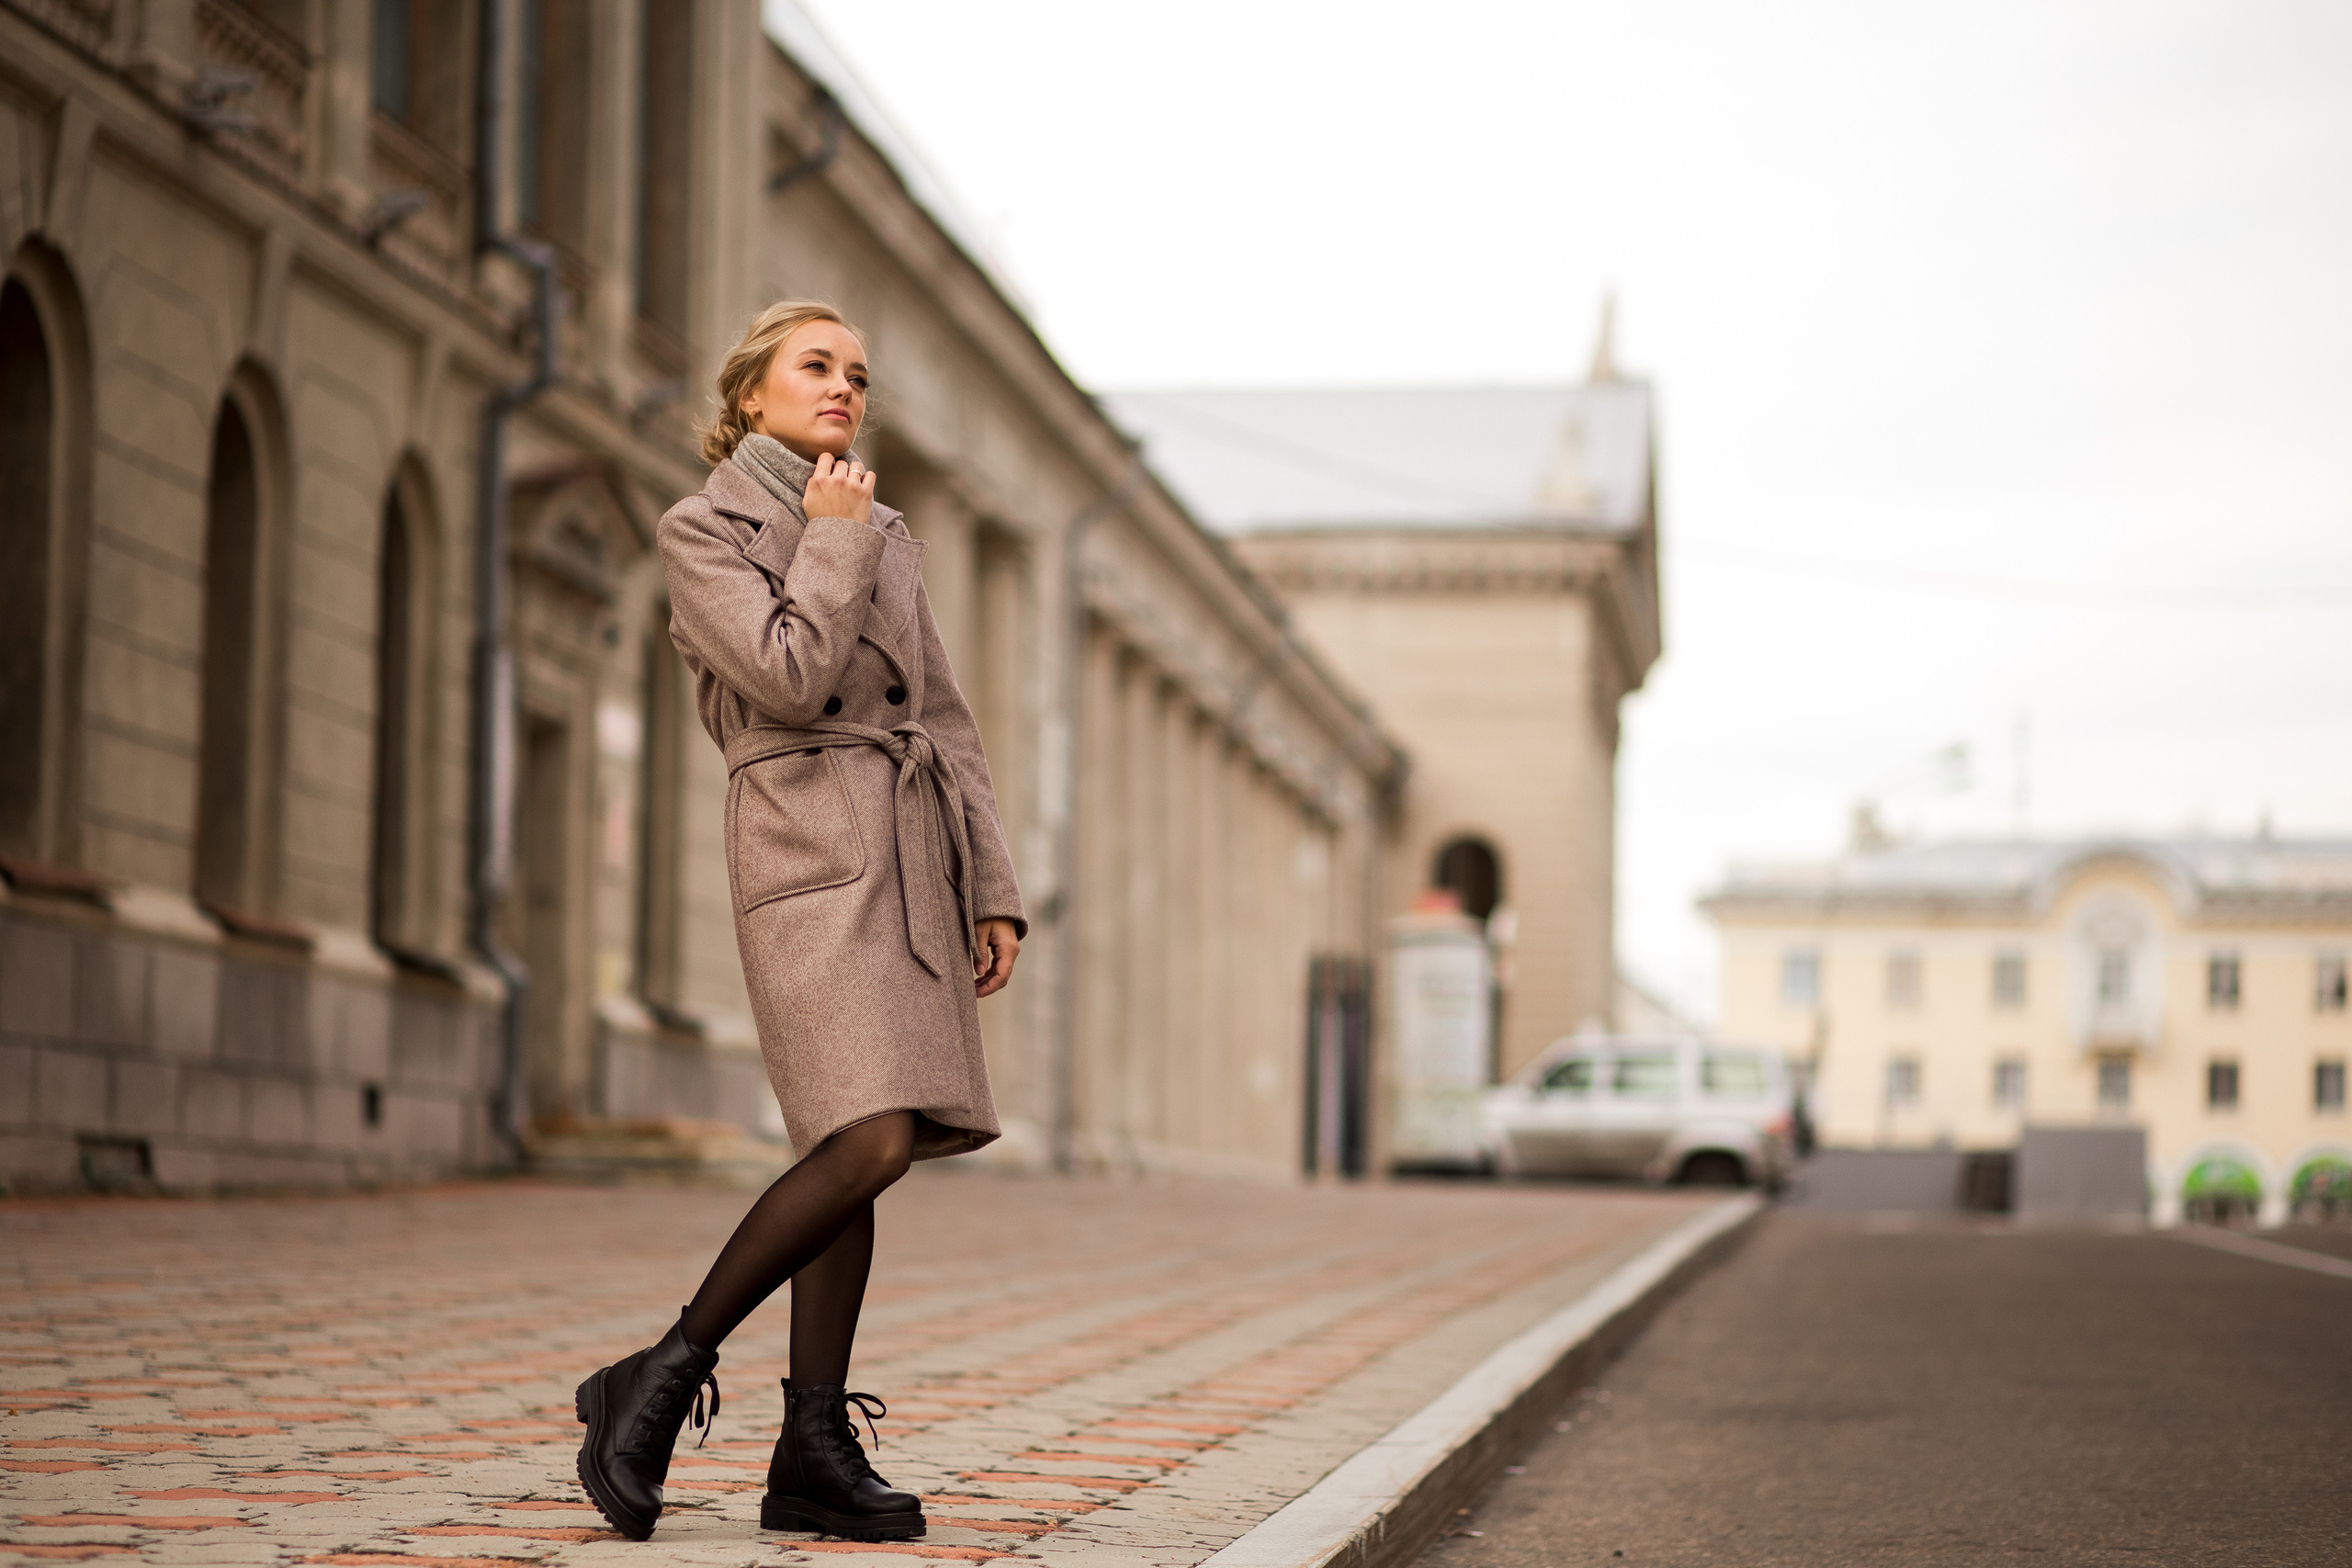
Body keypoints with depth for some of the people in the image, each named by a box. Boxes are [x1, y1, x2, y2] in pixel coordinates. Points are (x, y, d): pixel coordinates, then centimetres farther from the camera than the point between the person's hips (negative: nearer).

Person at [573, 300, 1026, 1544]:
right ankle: (662, 1377, -9)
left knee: (859, 1159, 3)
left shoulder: (886, 538, 20)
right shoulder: (703, 531, 1)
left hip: (914, 851, 7)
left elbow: (946, 722, 18)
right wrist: (830, 540, -3)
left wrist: (992, 888, 10)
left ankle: (814, 1457, 4)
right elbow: (791, 677, -15)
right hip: (809, 845, -7)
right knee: (868, 1145, -21)